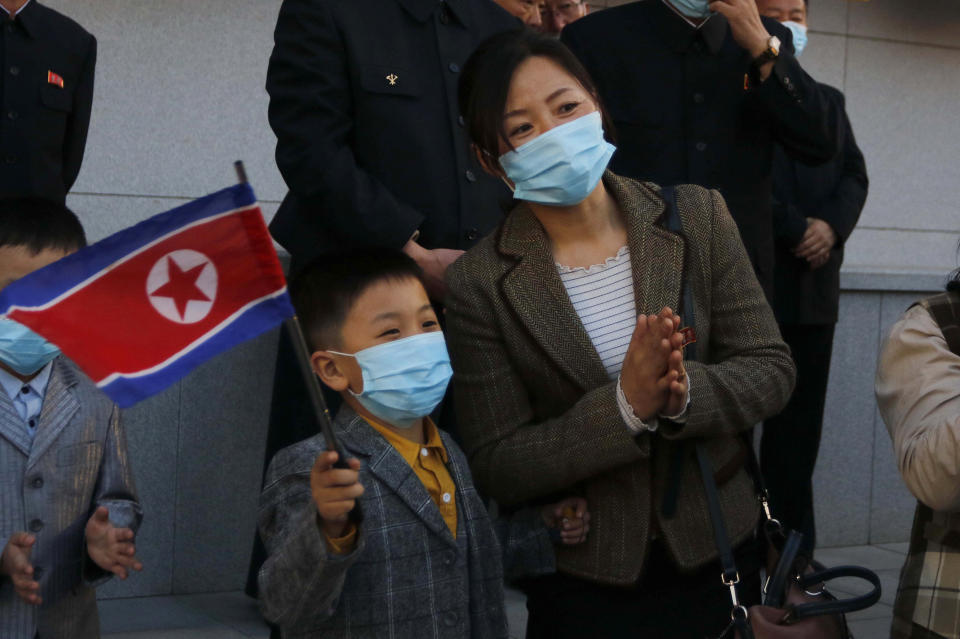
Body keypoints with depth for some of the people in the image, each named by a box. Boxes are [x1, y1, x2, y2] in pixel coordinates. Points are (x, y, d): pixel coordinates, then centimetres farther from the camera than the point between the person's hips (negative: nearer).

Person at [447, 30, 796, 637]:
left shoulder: (698, 216, -5)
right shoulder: (481, 283, -12)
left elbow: (772, 369, -4)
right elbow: (498, 469, -13)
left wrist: (684, 394, -24)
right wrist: (625, 406, -26)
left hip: (717, 552, 3)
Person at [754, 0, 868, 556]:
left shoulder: (829, 100, 21)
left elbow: (854, 175, 13)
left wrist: (831, 225, -7)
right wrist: (796, 231, -11)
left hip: (813, 285, 5)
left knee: (800, 422, 5)